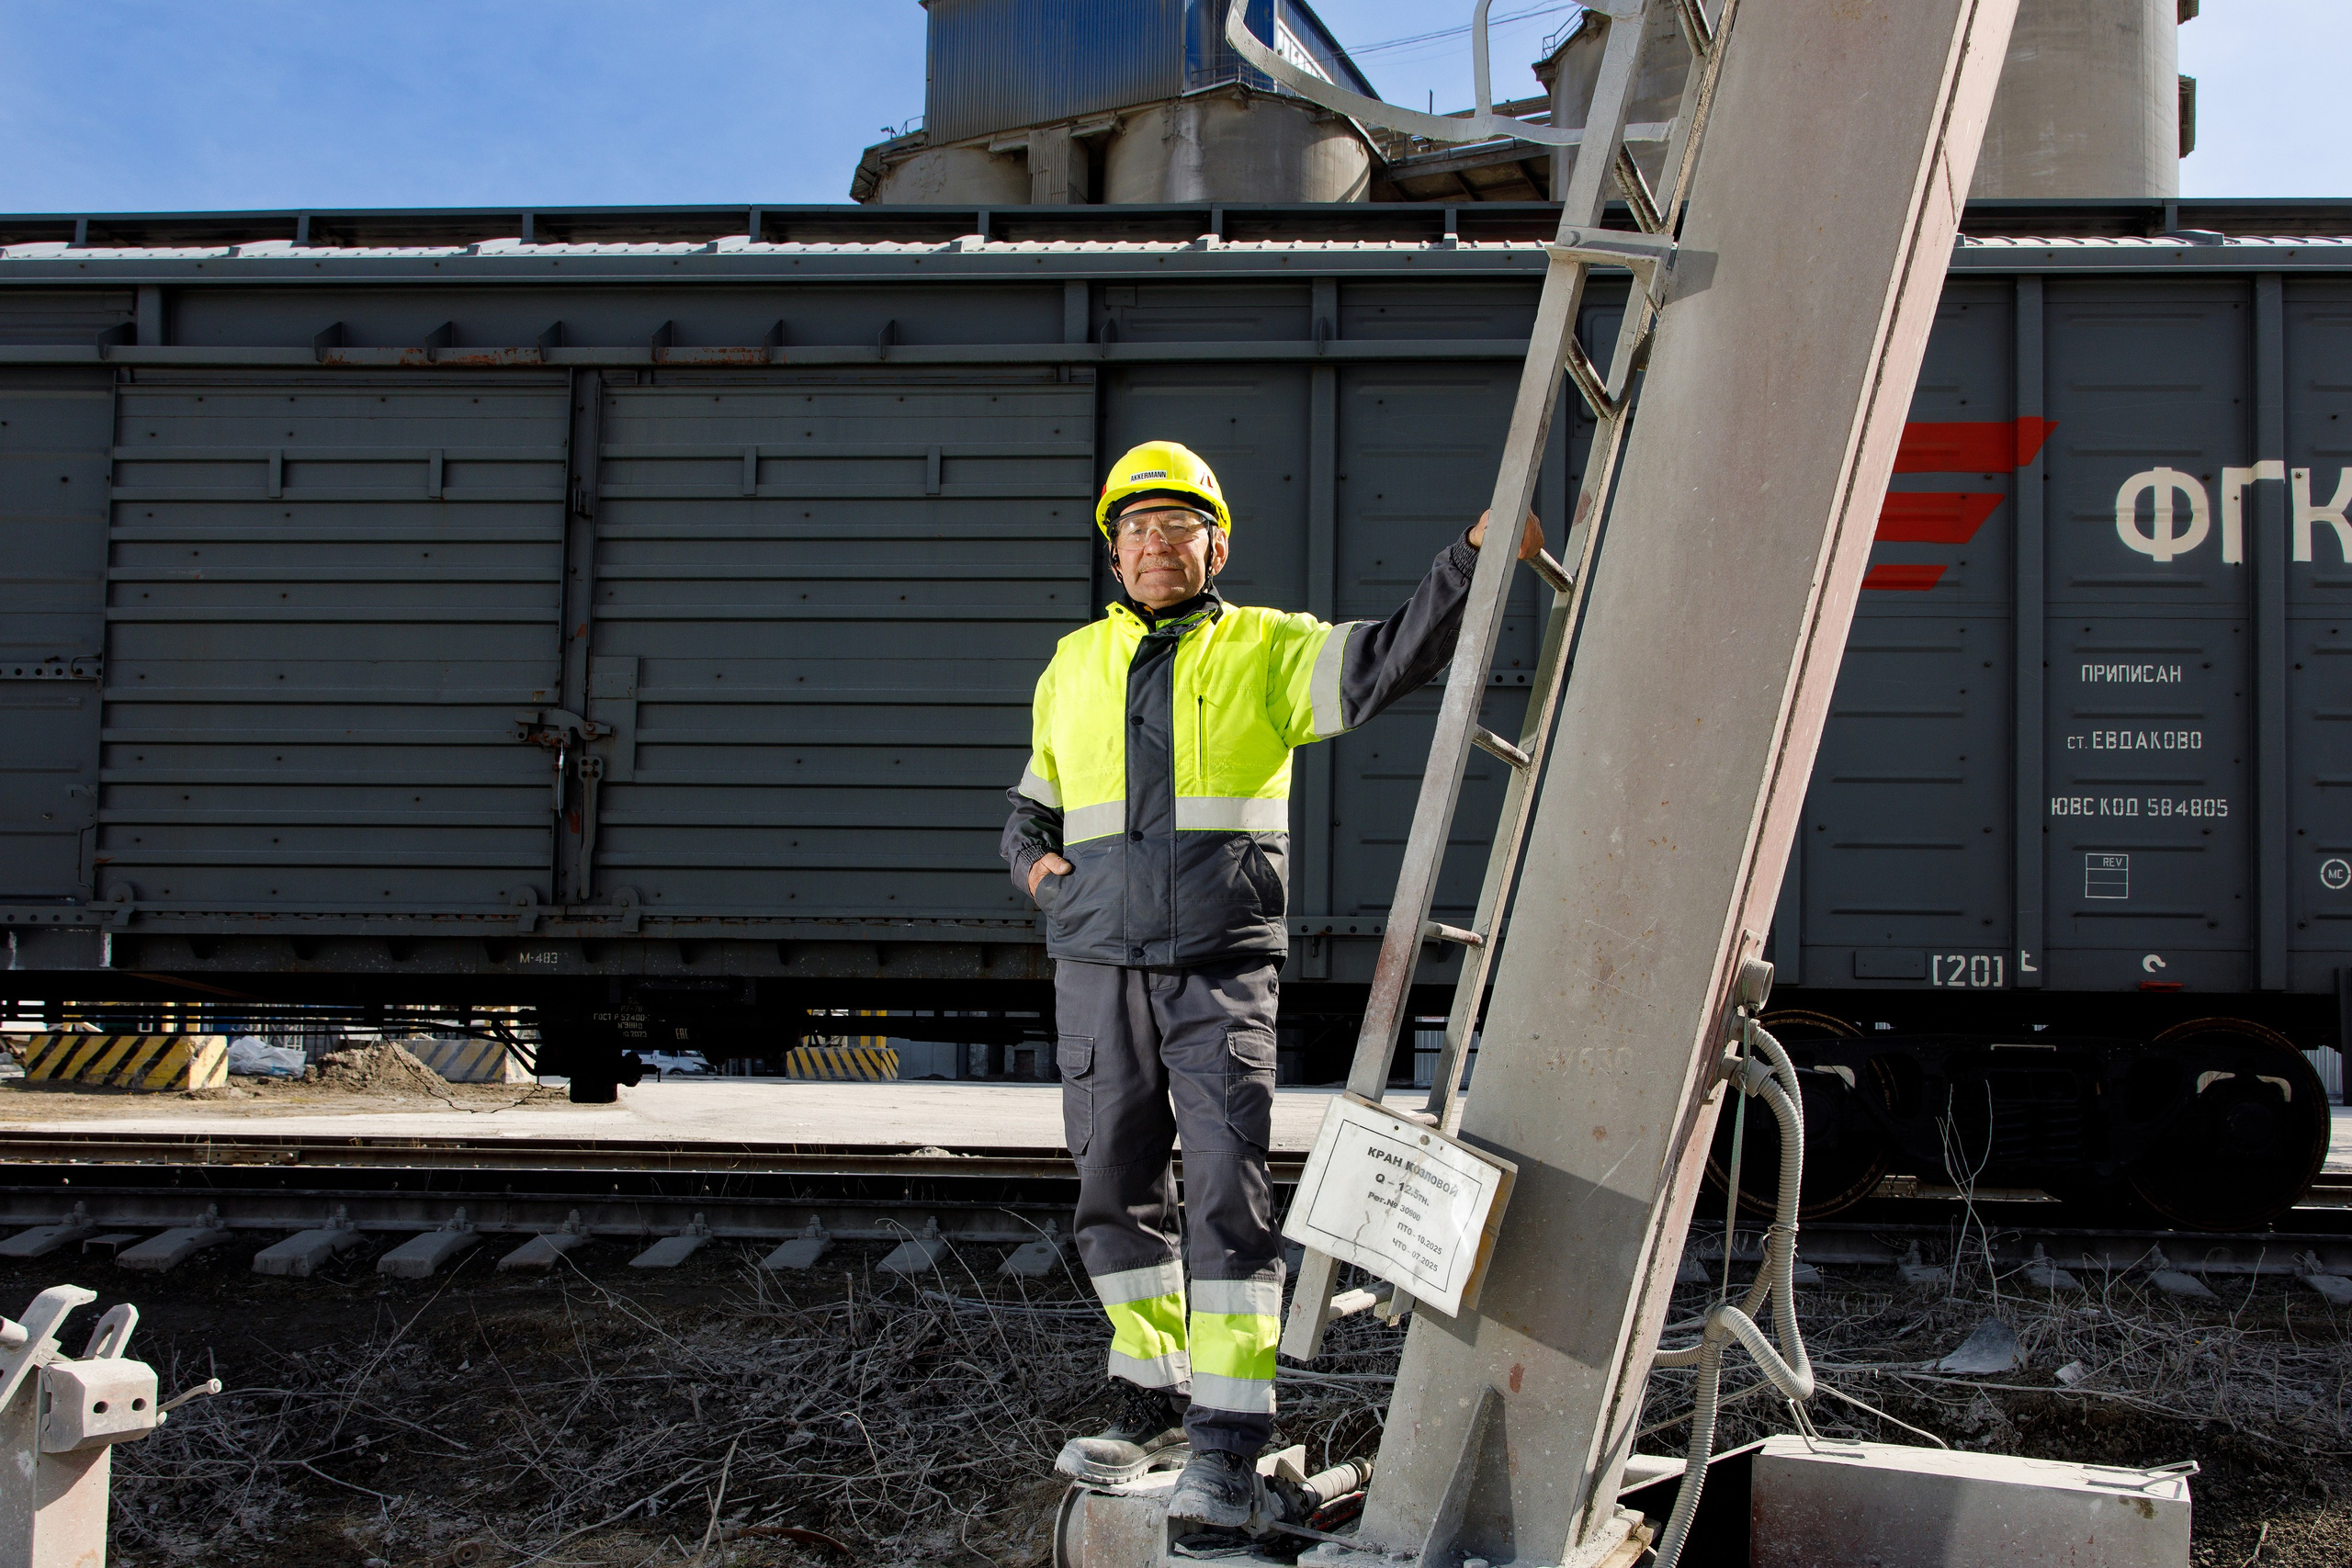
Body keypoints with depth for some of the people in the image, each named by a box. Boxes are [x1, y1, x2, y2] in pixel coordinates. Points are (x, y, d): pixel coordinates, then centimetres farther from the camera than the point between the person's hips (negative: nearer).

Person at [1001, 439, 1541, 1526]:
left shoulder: (1267, 651, 5)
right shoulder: (1073, 669, 16)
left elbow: (1390, 660, -10)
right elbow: (1032, 805, 27)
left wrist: (1471, 558, -21)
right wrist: (1034, 862, 6)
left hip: (1224, 972, -4)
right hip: (1099, 964, 4)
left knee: (1227, 1192, -11)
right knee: (1116, 1192, 9)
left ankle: (1225, 1447, -7)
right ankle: (1156, 1402, 25)